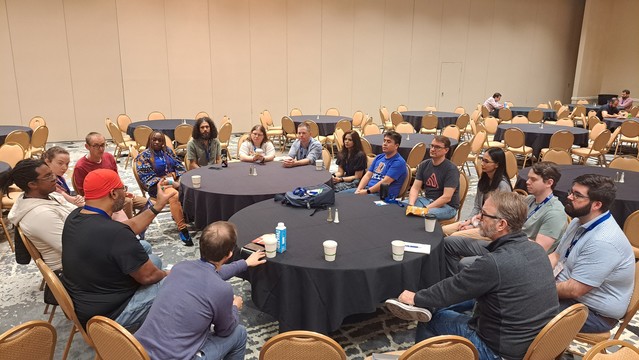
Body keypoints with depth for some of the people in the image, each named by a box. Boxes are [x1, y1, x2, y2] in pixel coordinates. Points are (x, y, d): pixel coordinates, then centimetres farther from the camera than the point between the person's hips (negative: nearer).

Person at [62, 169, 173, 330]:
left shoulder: (75, 216, -7)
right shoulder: (115, 233, -34)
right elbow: (148, 276, -21)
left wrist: (159, 205, 8)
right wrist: (166, 275, 1)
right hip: (108, 314, -9)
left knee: (154, 260, 19)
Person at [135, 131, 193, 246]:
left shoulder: (168, 151, 19)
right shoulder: (143, 156, 3)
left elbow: (179, 166, 15)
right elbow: (146, 176, -7)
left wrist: (180, 180, -7)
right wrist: (171, 183, -17)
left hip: (175, 181, 5)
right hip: (157, 185, -5)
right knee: (174, 196, -36)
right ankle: (182, 229, -38)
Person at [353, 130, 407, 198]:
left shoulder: (399, 162, -8)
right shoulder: (379, 157, 17)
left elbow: (385, 182, -17)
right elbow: (367, 175, 11)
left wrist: (367, 191, -17)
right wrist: (358, 190, -4)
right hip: (368, 188, 7)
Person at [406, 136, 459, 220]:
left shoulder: (451, 169, -13)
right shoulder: (424, 165, 7)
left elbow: (446, 197, -20)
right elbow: (415, 188, 3)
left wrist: (426, 209, -25)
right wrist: (411, 204, -16)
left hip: (447, 206, -6)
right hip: (426, 200, 6)